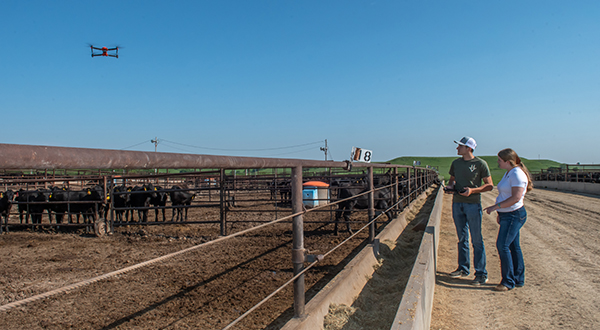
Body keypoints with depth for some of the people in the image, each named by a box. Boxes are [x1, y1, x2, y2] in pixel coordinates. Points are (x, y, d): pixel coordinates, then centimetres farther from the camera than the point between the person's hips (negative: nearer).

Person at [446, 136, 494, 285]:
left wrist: (472, 190, -18)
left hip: (473, 204, -5)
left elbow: (489, 185, -4)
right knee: (462, 238, 14)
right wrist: (450, 186, 1)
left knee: (477, 240, -3)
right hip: (457, 204, 6)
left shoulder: (480, 164, -6)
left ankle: (481, 274, 4)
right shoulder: (456, 163, 10)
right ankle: (463, 268, 25)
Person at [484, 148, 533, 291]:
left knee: (502, 245, -11)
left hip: (514, 215, -10)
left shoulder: (517, 174, -17)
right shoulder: (508, 173, 14)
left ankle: (508, 281, -2)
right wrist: (500, 213, 21)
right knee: (513, 246, 13)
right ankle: (519, 279, 21)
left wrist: (495, 207, -20)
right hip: (507, 215, 10)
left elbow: (516, 198, -24)